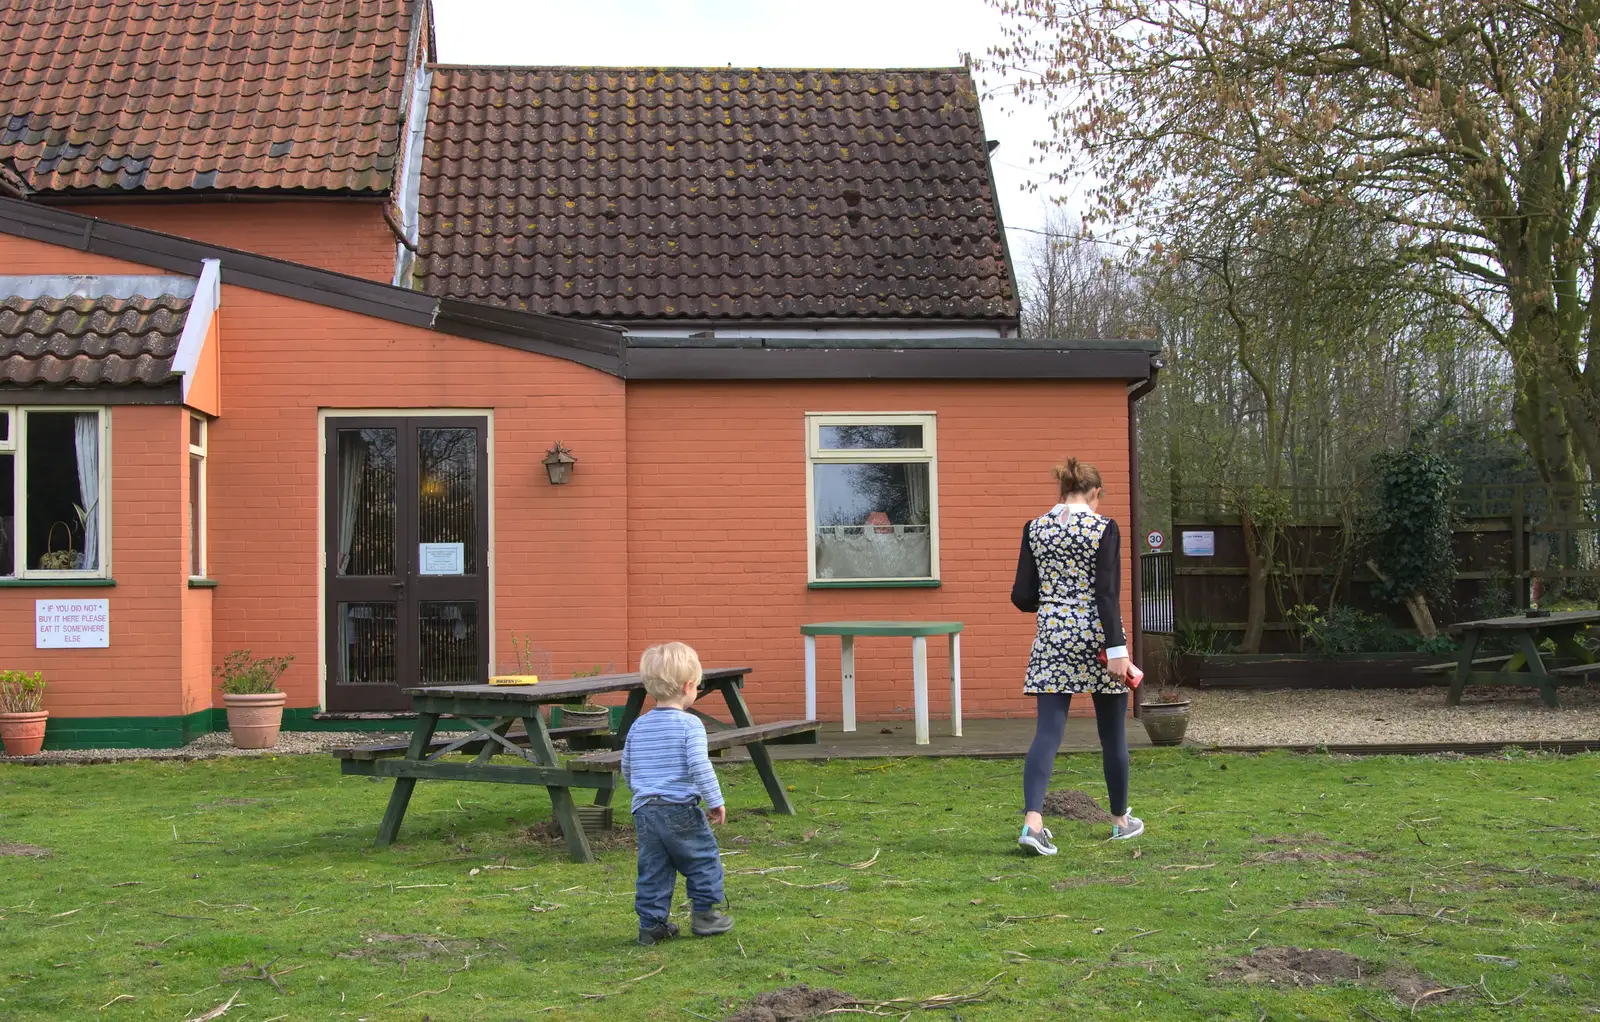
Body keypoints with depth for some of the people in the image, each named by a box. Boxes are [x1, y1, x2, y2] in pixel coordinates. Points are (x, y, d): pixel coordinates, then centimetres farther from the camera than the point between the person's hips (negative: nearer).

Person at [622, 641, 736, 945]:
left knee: (653, 869, 11)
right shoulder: (689, 724, -10)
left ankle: (651, 923, 11)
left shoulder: (638, 726, 9)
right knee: (704, 860, 13)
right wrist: (715, 801, -10)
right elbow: (699, 766, -18)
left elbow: (626, 769, 18)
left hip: (644, 810, 5)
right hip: (680, 810, -5)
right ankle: (704, 914, 17)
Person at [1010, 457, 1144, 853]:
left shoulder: (1034, 529, 4)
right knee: (1112, 733, 13)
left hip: (1052, 638, 3)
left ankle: (1033, 820, -19)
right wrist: (1117, 649, -14)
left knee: (1048, 730, -1)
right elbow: (1108, 594, -13)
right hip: (1097, 637, -3)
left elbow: (1023, 597, 3)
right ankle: (1120, 820, 26)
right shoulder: (1104, 528, -7)